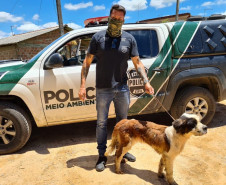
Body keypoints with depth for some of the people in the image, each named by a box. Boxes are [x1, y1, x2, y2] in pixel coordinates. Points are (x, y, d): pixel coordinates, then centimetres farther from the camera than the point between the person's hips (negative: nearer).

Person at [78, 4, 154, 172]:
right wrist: (83, 85, -9)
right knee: (102, 123, 8)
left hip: (122, 88, 2)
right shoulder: (98, 37, 0)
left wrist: (146, 82, -8)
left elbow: (137, 62, 6)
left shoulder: (129, 39, 4)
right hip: (103, 89, -2)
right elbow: (87, 62, -1)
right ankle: (102, 155, 26)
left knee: (123, 121, 16)